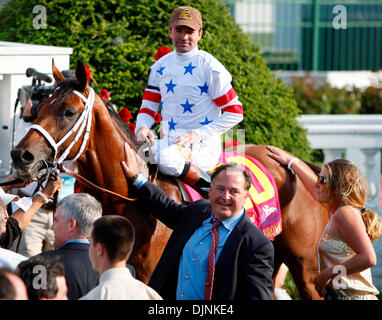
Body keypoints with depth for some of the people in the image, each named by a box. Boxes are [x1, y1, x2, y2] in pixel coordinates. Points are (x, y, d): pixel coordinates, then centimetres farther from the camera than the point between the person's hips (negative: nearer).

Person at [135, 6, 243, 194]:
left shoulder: (209, 67, -4)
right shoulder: (160, 67, 13)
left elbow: (235, 112, -5)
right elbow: (148, 107, 14)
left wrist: (199, 134, -15)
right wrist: (142, 128, -11)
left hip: (204, 145, -5)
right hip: (168, 141, 5)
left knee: (165, 158, -36)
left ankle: (207, 185, -13)